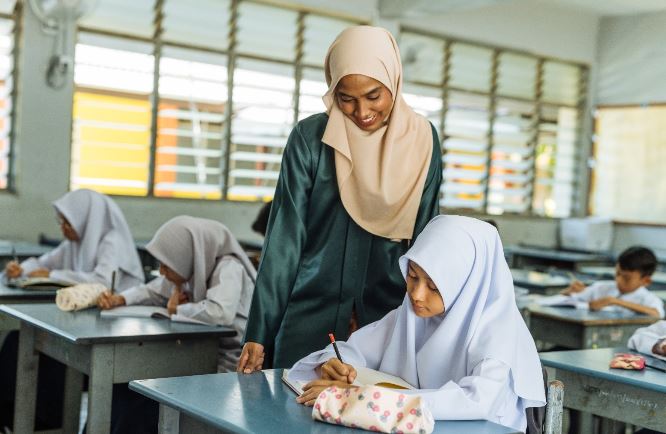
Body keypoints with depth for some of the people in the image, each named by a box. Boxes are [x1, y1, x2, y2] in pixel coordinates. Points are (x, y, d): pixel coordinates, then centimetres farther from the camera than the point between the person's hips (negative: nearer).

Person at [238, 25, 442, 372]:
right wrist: (259, 332, -10)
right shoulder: (311, 137, -8)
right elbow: (284, 240, -8)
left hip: (389, 323, 2)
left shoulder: (421, 140, -1)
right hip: (309, 318, -2)